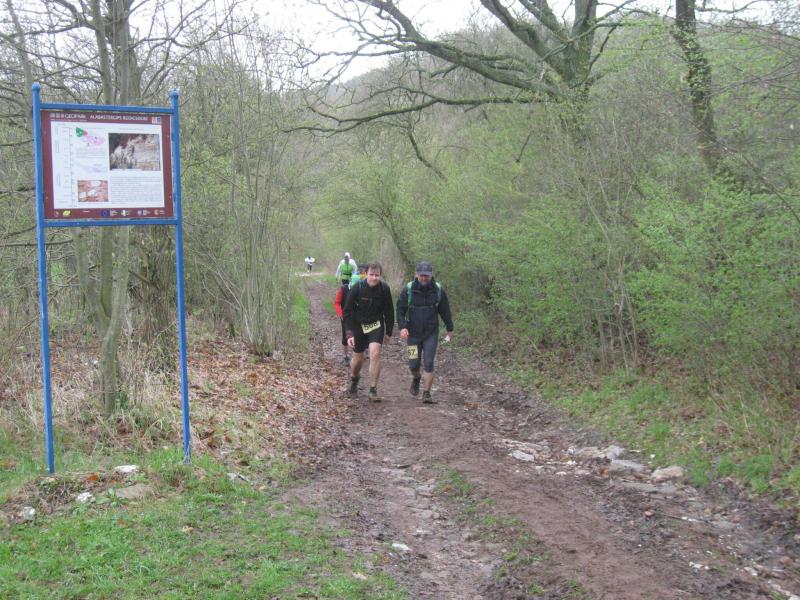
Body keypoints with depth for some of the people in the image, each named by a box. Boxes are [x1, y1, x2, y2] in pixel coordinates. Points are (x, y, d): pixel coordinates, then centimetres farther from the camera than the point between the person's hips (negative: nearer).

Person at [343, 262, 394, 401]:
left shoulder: (384, 289, -12)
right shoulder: (357, 288, -17)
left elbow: (389, 311, 2)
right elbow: (347, 312, -12)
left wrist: (388, 332, 7)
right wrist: (349, 334, -18)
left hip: (376, 326, 0)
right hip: (358, 326, 0)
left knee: (375, 354, -18)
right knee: (358, 359, 9)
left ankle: (373, 390, -10)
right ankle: (354, 379, 43)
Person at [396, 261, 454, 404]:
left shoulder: (438, 290, -3)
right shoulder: (408, 290, -7)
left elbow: (445, 310, 8)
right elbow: (400, 310, -3)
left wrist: (449, 328, 15)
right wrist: (402, 327, -17)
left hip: (431, 333, 0)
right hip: (413, 333, 0)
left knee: (428, 363, -7)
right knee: (414, 364, 5)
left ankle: (426, 394, 1)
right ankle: (416, 378, 39)